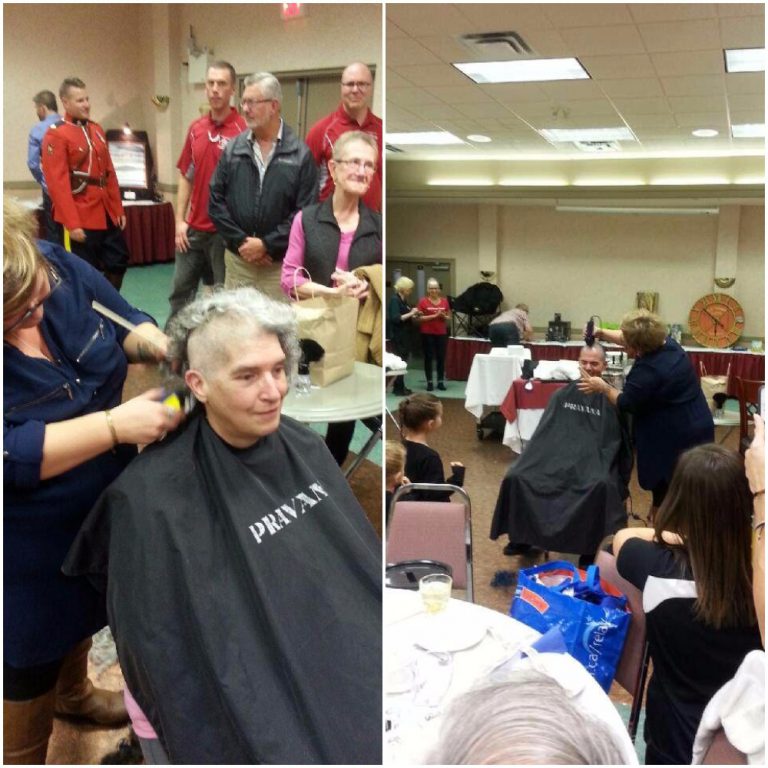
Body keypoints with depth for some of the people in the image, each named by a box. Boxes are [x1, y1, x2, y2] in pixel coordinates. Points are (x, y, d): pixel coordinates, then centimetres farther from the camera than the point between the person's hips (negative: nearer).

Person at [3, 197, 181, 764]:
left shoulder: (57, 264, -17)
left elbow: (123, 321, -2)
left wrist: (159, 345, -22)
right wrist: (116, 425, -38)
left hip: (102, 505, 7)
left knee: (84, 611, 33)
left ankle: (73, 691, 63)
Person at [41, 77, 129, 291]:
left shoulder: (96, 130, 12)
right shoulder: (55, 134, -11)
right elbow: (57, 183, -16)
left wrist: (118, 209, 12)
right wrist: (72, 223, -21)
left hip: (107, 214, 7)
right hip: (82, 217, -7)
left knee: (119, 262, 12)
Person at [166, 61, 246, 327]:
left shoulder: (242, 131, -10)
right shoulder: (195, 128, 8)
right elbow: (185, 177, 13)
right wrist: (180, 221, 6)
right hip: (193, 228, 6)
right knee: (180, 292, 14)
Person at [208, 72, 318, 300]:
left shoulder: (300, 154, -5)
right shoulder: (232, 149, 5)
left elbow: (306, 212, -9)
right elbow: (216, 201, 4)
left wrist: (267, 244, -13)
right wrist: (240, 241, -8)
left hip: (280, 263, -3)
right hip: (237, 259, 3)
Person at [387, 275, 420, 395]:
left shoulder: (403, 300, 13)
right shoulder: (394, 300, -13)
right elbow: (396, 319, -22)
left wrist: (414, 315, 6)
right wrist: (411, 313, -21)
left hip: (404, 335, 9)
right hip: (397, 336, -9)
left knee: (403, 361, 11)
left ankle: (399, 387, 17)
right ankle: (398, 388, 0)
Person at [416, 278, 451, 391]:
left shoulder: (444, 301, 7)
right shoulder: (423, 301, -3)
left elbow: (449, 317, 13)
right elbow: (419, 318, -10)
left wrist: (444, 316, -9)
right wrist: (434, 315, -16)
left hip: (442, 333, 3)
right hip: (427, 334, -3)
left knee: (441, 357, 2)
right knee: (428, 358, 1)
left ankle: (441, 381, 9)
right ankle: (429, 382, 6)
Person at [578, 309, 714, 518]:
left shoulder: (648, 370, -26)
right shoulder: (666, 343, 1)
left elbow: (626, 403, -13)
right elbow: (630, 339, 17)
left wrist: (603, 387, -1)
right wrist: (602, 333, 10)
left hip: (676, 438, -9)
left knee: (664, 494, 4)